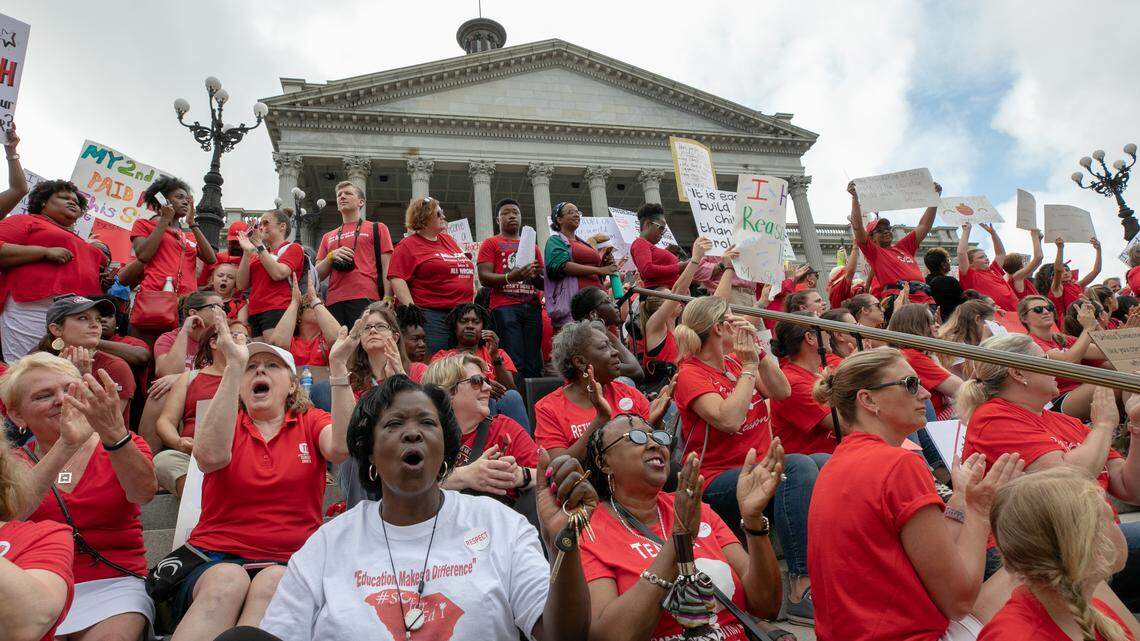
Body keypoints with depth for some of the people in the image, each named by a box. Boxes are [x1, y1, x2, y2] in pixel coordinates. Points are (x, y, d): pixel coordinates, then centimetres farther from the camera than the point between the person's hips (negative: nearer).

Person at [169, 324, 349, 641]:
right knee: (228, 580, -34)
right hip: (216, 560, 1)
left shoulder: (310, 421, 9)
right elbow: (211, 456, -18)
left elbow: (342, 447, -17)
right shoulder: (227, 422, 9)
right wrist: (234, 365, -21)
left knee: (274, 582, -35)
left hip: (288, 563, 0)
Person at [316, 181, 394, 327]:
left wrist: (387, 300, -9)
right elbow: (318, 275, 20)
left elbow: (387, 268, 5)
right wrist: (331, 257, 0)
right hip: (334, 303, 3)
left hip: (365, 299, -3)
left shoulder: (377, 228, 13)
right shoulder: (328, 237, 24)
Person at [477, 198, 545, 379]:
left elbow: (544, 284, 23)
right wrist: (510, 278, -18)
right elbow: (484, 277, -1)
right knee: (514, 363, -13)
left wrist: (536, 276, -1)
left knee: (533, 364, -3)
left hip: (532, 306, 4)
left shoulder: (532, 246, 25)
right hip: (505, 307, -4)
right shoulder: (490, 244, 12)